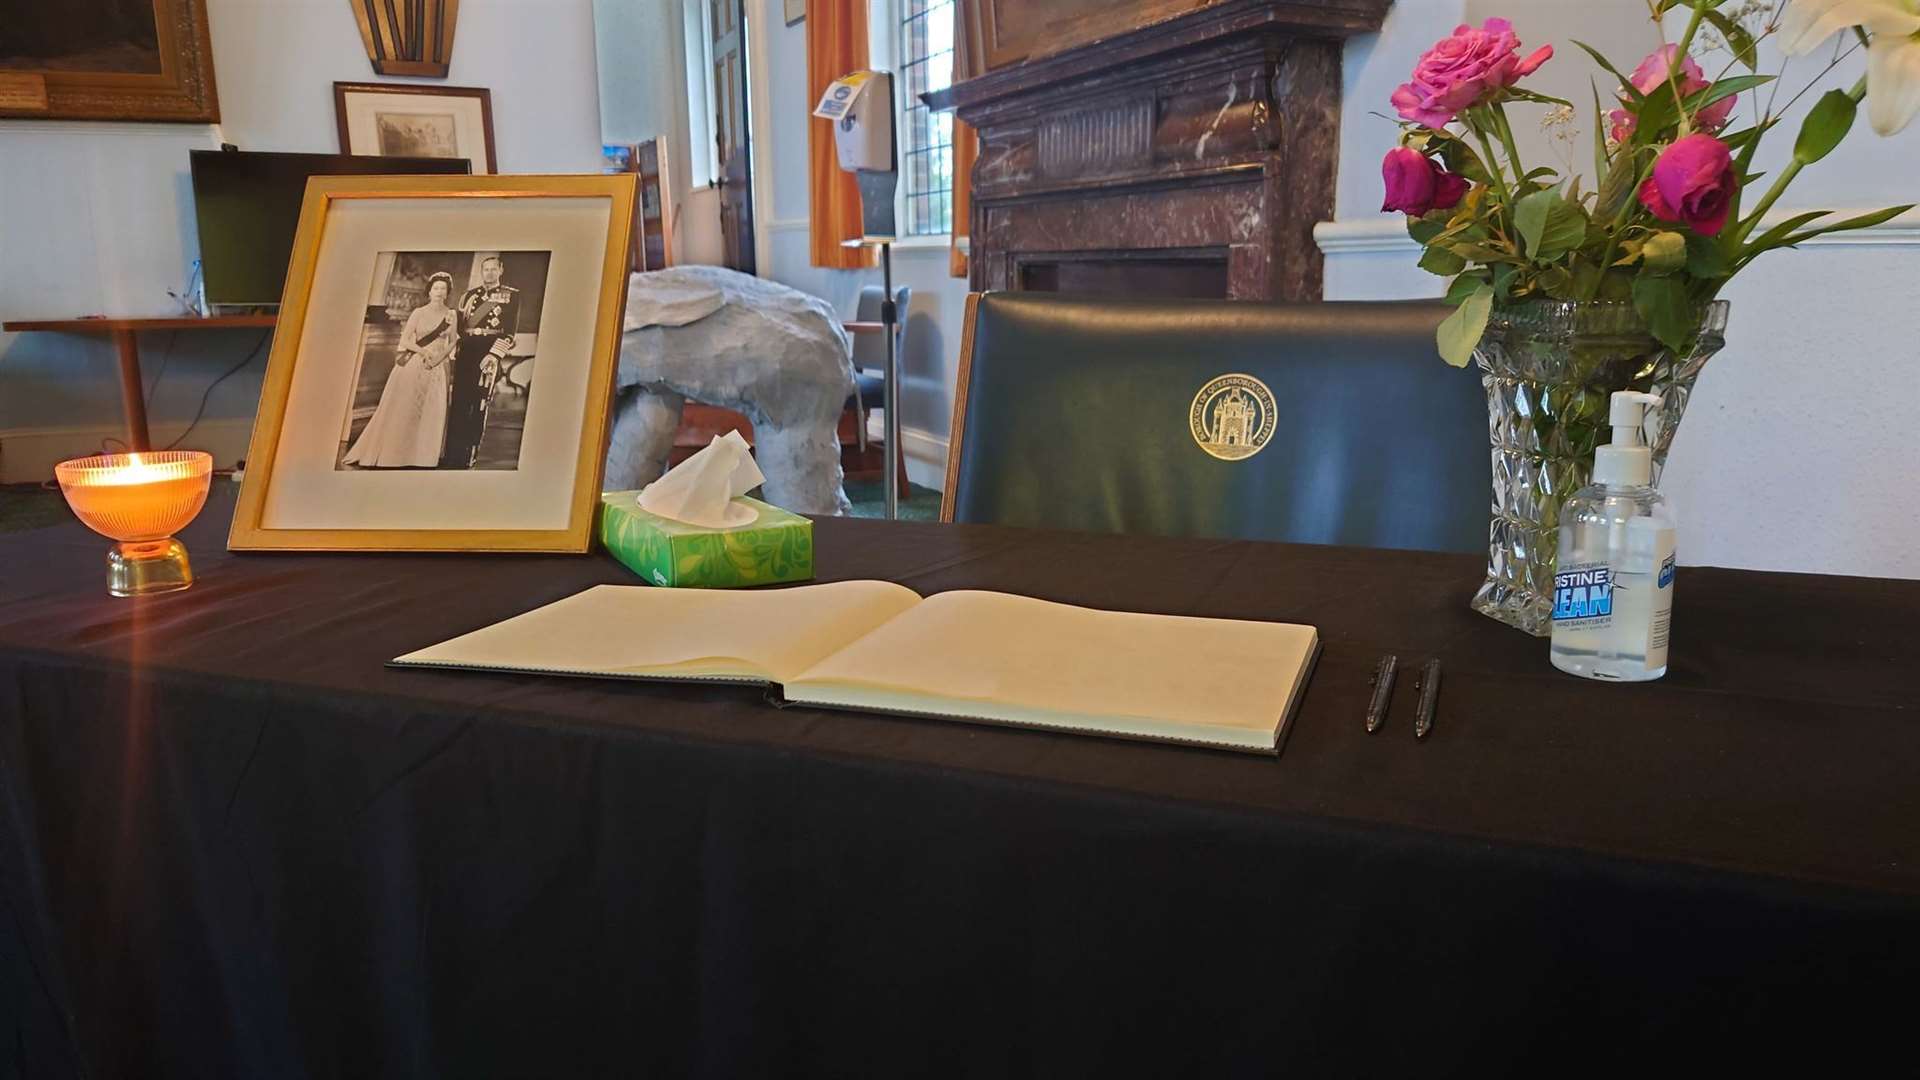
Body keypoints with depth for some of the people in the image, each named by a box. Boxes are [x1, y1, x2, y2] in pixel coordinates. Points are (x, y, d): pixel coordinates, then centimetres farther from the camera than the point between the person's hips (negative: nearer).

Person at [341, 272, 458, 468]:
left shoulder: (452, 315, 6)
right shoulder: (419, 312, -1)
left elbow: (453, 341, 12)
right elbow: (404, 340, -3)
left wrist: (441, 356, -6)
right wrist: (425, 352, -17)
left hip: (438, 369, 2)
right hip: (414, 365, -2)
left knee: (432, 413, -1)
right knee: (402, 410, 0)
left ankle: (421, 457, 8)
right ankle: (389, 454, 8)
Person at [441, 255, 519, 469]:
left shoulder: (511, 295, 3)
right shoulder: (469, 295, 16)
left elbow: (509, 331, -6)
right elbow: (459, 326, 17)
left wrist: (494, 355, -16)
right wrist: (454, 353, 9)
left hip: (489, 356, -4)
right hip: (465, 354, 4)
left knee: (479, 407, -4)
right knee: (458, 405, 4)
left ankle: (469, 458, 0)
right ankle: (451, 456, 10)